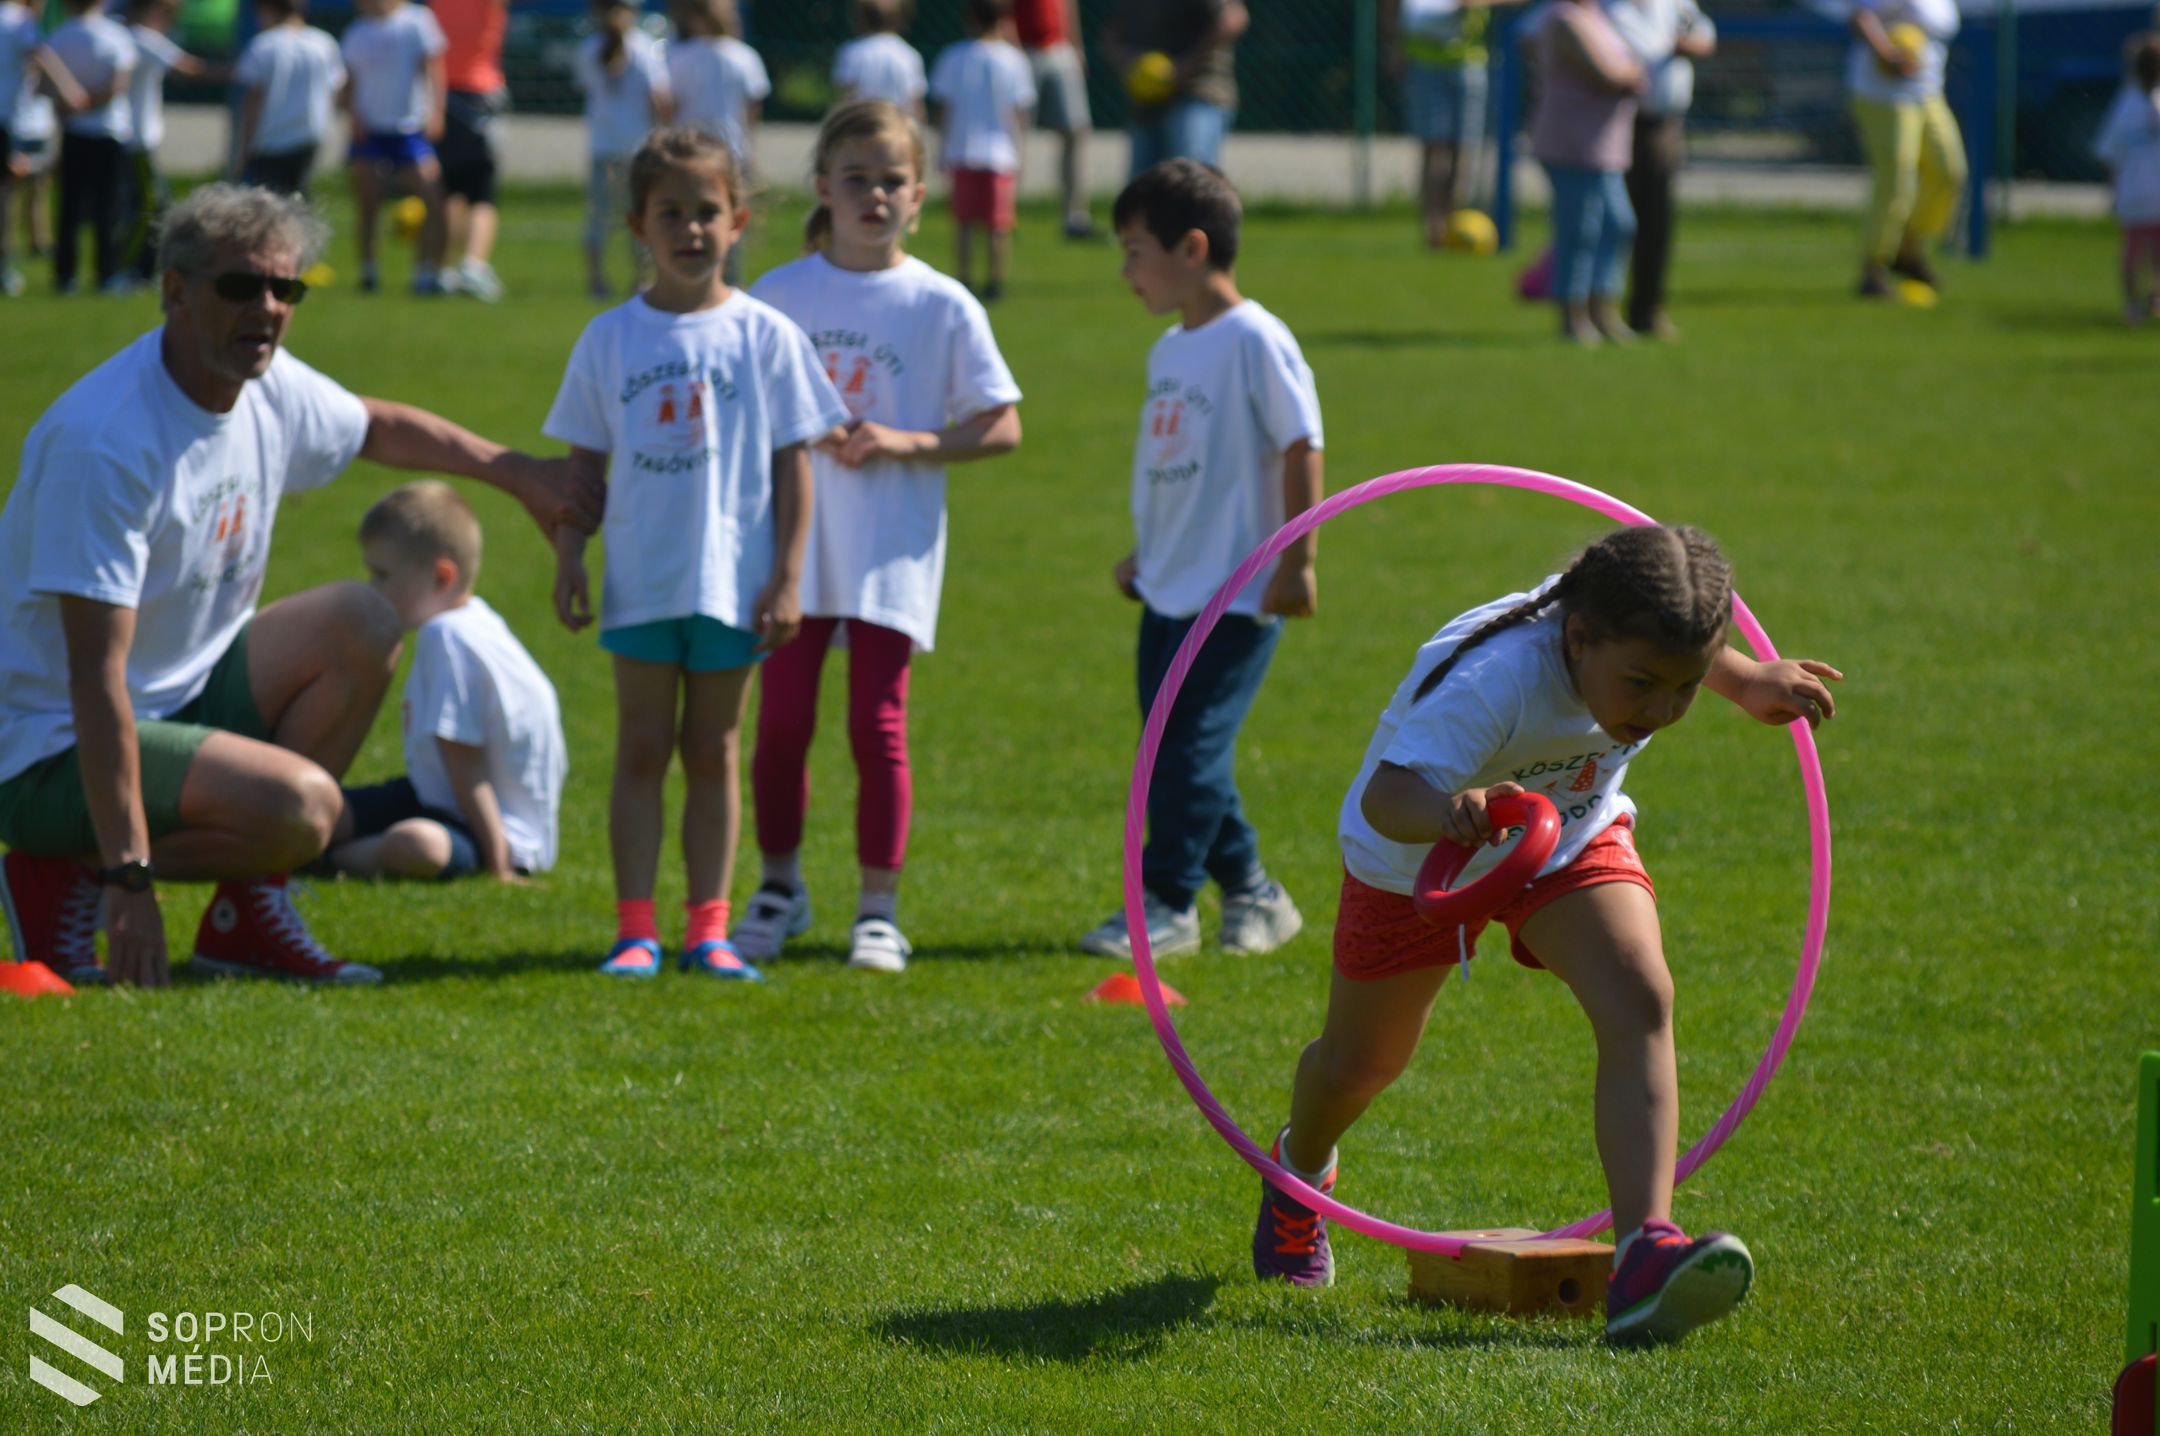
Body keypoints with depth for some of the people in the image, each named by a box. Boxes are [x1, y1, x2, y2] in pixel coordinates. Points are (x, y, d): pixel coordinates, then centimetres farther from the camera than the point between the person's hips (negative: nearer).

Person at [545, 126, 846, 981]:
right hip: (641, 581, 1)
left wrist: (787, 578, -4)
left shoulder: (763, 335, -1)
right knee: (642, 750, 3)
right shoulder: (610, 339, 2)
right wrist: (568, 558, 1)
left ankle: (708, 928, 11)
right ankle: (635, 928, 4)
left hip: (732, 581, -1)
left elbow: (793, 462, 0)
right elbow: (584, 461, 8)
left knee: (712, 754, 7)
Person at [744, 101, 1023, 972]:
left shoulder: (941, 305, -1)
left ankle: (879, 909, 8)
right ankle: (779, 890, 20)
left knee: (877, 726, -2)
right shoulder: (780, 295, 4)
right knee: (782, 720, 3)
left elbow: (1002, 429, -1)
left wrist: (904, 443, -12)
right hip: (794, 540, 2)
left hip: (891, 551, -2)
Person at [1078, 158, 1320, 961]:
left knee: (1190, 745, -9)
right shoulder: (1169, 351, 13)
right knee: (1174, 749, 9)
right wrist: (1142, 555, 20)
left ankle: (1166, 903, -3)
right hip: (1168, 591, 9)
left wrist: (1295, 562, -16)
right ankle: (1249, 891, 20)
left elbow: (1301, 450, -14)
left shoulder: (1255, 341, -13)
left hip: (1237, 591, -9)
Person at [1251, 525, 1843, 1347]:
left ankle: (1642, 1255, -37)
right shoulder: (1498, 680, -45)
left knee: (1640, 1002, -26)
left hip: (1572, 838, 3)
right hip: (1416, 850, -3)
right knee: (1362, 1062, 18)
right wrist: (1447, 810, -76)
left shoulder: (1624, 633, -26)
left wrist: (1748, 683, -2)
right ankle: (1300, 1169, 56)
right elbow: (1386, 795, -56)